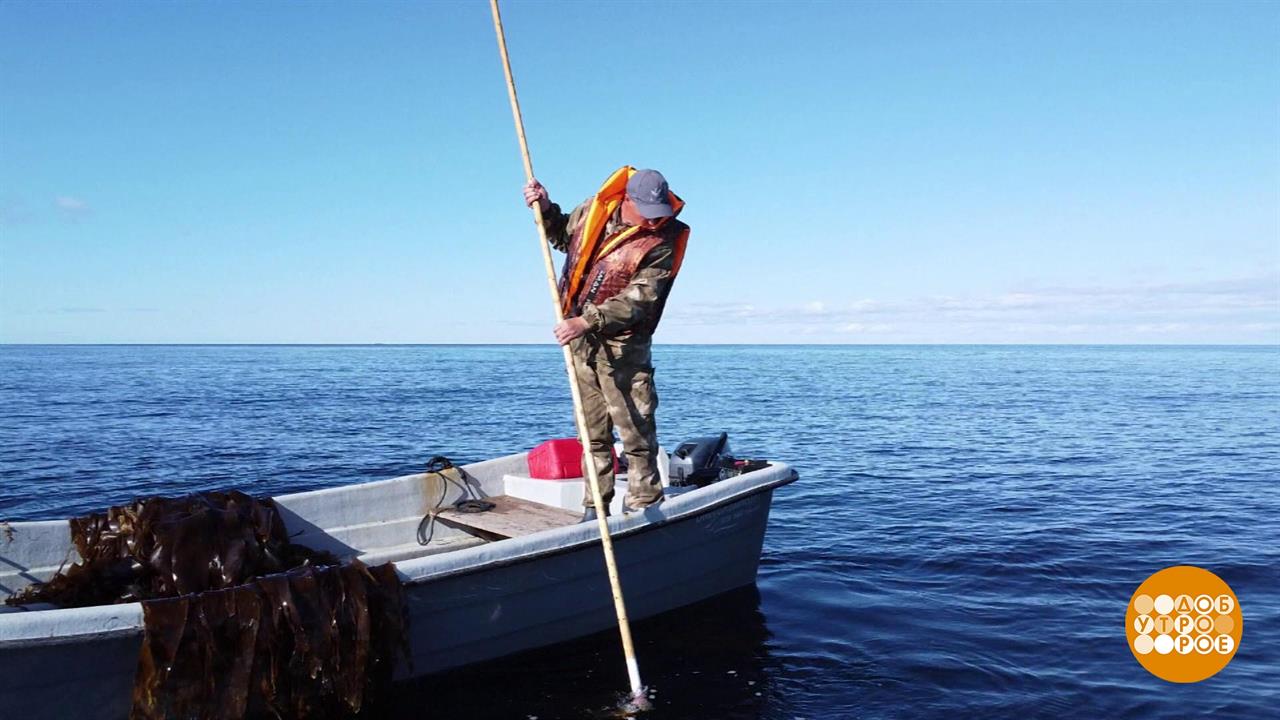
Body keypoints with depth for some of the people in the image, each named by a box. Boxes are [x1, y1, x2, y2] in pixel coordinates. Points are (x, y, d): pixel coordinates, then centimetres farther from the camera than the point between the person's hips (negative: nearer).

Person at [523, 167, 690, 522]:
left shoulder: (662, 243, -15)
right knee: (592, 433, 12)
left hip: (622, 345, -5)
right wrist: (546, 210, 3)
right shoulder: (594, 209, -1)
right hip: (580, 338, 5)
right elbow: (563, 237, 21)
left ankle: (642, 511, 8)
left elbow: (637, 301, -25)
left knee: (637, 433, -4)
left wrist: (588, 321, -34)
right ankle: (594, 509, 23)